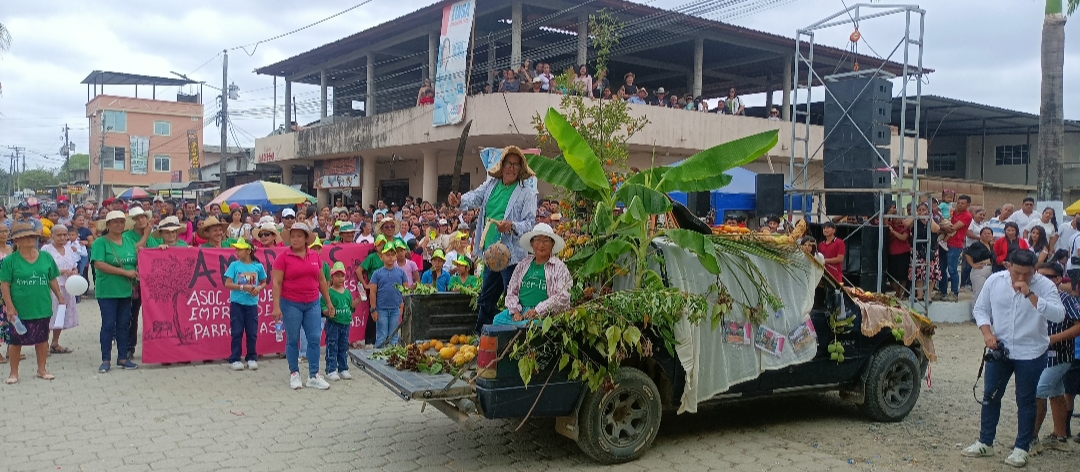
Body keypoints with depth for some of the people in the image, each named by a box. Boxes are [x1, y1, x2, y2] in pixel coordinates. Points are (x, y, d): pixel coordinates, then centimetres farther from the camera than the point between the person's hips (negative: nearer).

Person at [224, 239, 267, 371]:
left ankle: (252, 358, 19)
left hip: (252, 303, 1)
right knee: (237, 332, 3)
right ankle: (235, 359, 11)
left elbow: (264, 283, 12)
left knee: (252, 333, 6)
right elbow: (227, 284, -7)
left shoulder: (258, 266, 0)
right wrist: (243, 287, -17)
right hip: (237, 303, -1)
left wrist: (259, 288, -9)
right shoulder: (234, 265, -3)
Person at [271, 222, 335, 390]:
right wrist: (276, 306, -15)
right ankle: (294, 374, 19)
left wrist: (329, 301, 14)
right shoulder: (283, 257, -6)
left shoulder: (315, 256, 5)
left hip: (312, 303, 3)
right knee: (293, 340, 6)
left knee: (314, 339, 2)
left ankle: (314, 376, 9)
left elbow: (321, 280, 13)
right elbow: (277, 283, -9)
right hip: (291, 304, -3)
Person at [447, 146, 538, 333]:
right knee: (485, 300, 19)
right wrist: (459, 201, -26)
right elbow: (475, 197, -5)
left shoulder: (527, 193, -7)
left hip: (512, 256, -6)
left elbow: (530, 223, -13)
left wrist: (512, 226, -32)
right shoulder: (491, 185, 9)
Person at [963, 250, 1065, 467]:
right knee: (990, 396, 10)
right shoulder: (994, 281, -5)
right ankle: (985, 443, 23)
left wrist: (1030, 295, -33)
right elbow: (980, 309, 5)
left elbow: (1058, 315, -27)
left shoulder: (1044, 286, -13)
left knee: (1025, 400, 7)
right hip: (999, 349, 3)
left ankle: (1021, 448, 20)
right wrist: (987, 332, -11)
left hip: (1030, 353, -3)